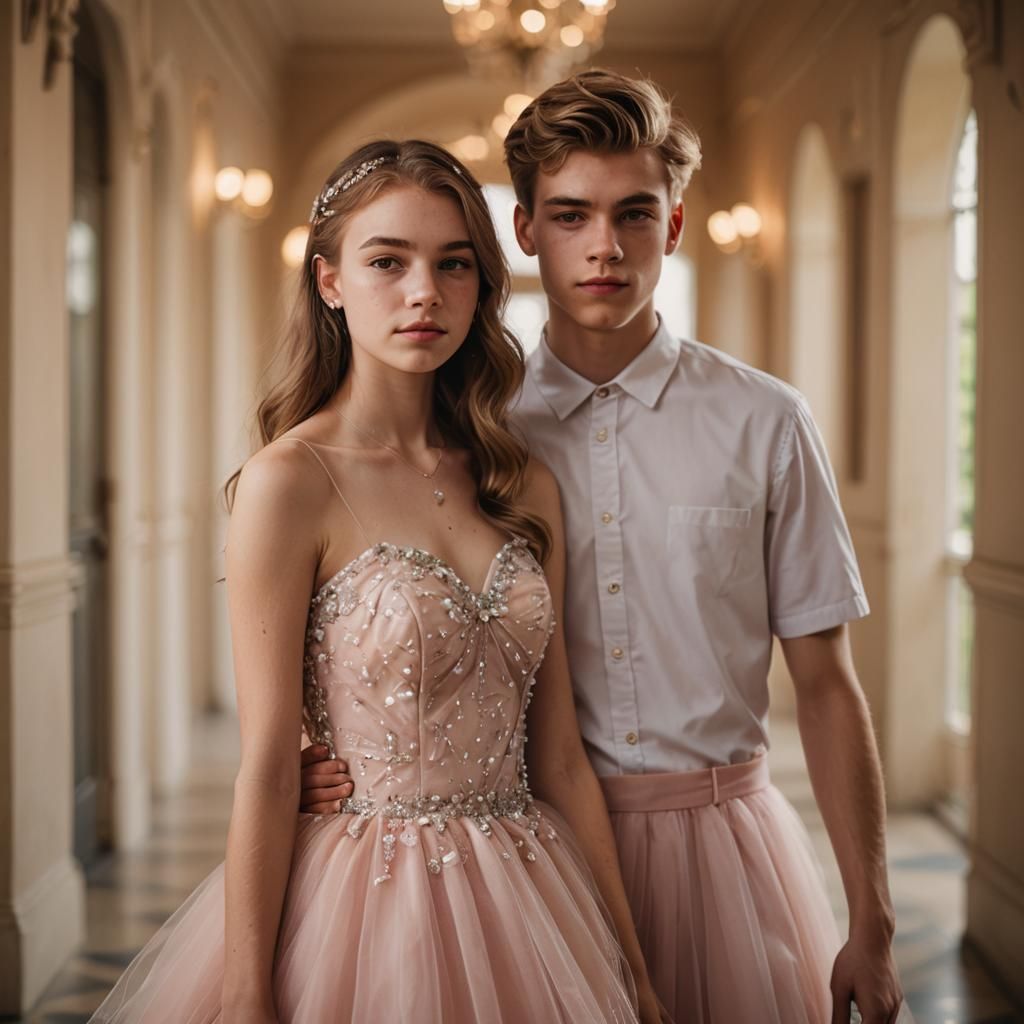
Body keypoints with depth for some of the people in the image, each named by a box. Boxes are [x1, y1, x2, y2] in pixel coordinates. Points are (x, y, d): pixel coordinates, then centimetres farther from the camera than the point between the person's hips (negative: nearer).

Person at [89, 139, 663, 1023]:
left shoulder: (526, 489, 3)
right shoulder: (290, 480, -12)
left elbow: (559, 756, 5)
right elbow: (268, 761, -12)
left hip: (521, 899, 5)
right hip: (368, 899, -5)